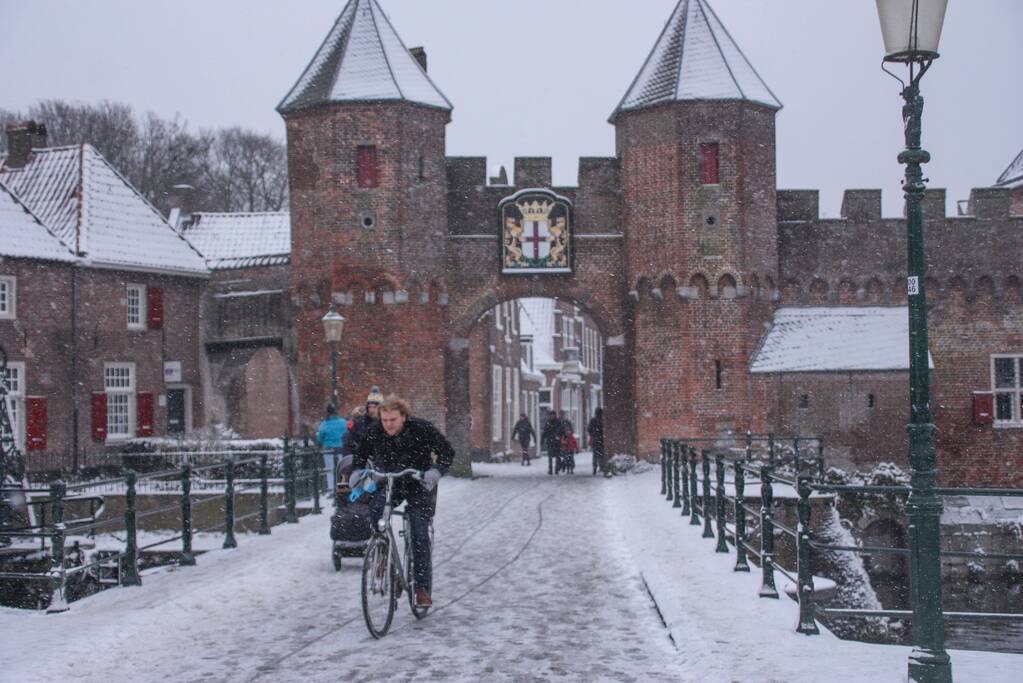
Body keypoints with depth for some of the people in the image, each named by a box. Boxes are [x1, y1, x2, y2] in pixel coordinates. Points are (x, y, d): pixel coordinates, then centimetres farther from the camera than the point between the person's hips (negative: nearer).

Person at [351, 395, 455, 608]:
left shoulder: (421, 429, -20)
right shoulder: (374, 432, -11)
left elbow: (447, 452, -16)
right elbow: (361, 454, 7)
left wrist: (436, 471, -33)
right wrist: (357, 471, -13)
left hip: (419, 486, -2)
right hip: (389, 483, 3)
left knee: (420, 535, -9)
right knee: (375, 509, -28)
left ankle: (422, 588, -2)